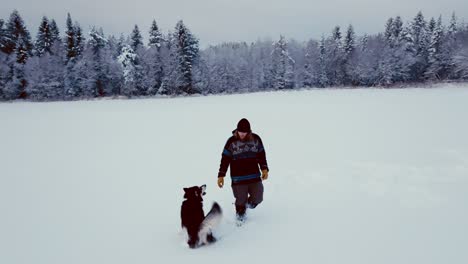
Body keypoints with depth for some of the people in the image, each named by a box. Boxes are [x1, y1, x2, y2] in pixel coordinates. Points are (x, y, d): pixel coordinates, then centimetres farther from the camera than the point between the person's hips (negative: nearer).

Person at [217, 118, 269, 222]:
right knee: (241, 200, 3)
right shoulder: (231, 141, -7)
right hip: (238, 178, -2)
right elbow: (225, 159, -3)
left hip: (255, 176, 3)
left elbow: (261, 155, 11)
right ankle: (240, 215, 33)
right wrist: (221, 175, -4)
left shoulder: (256, 139, 0)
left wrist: (264, 169, 3)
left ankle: (248, 203, 37)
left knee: (257, 198, 3)